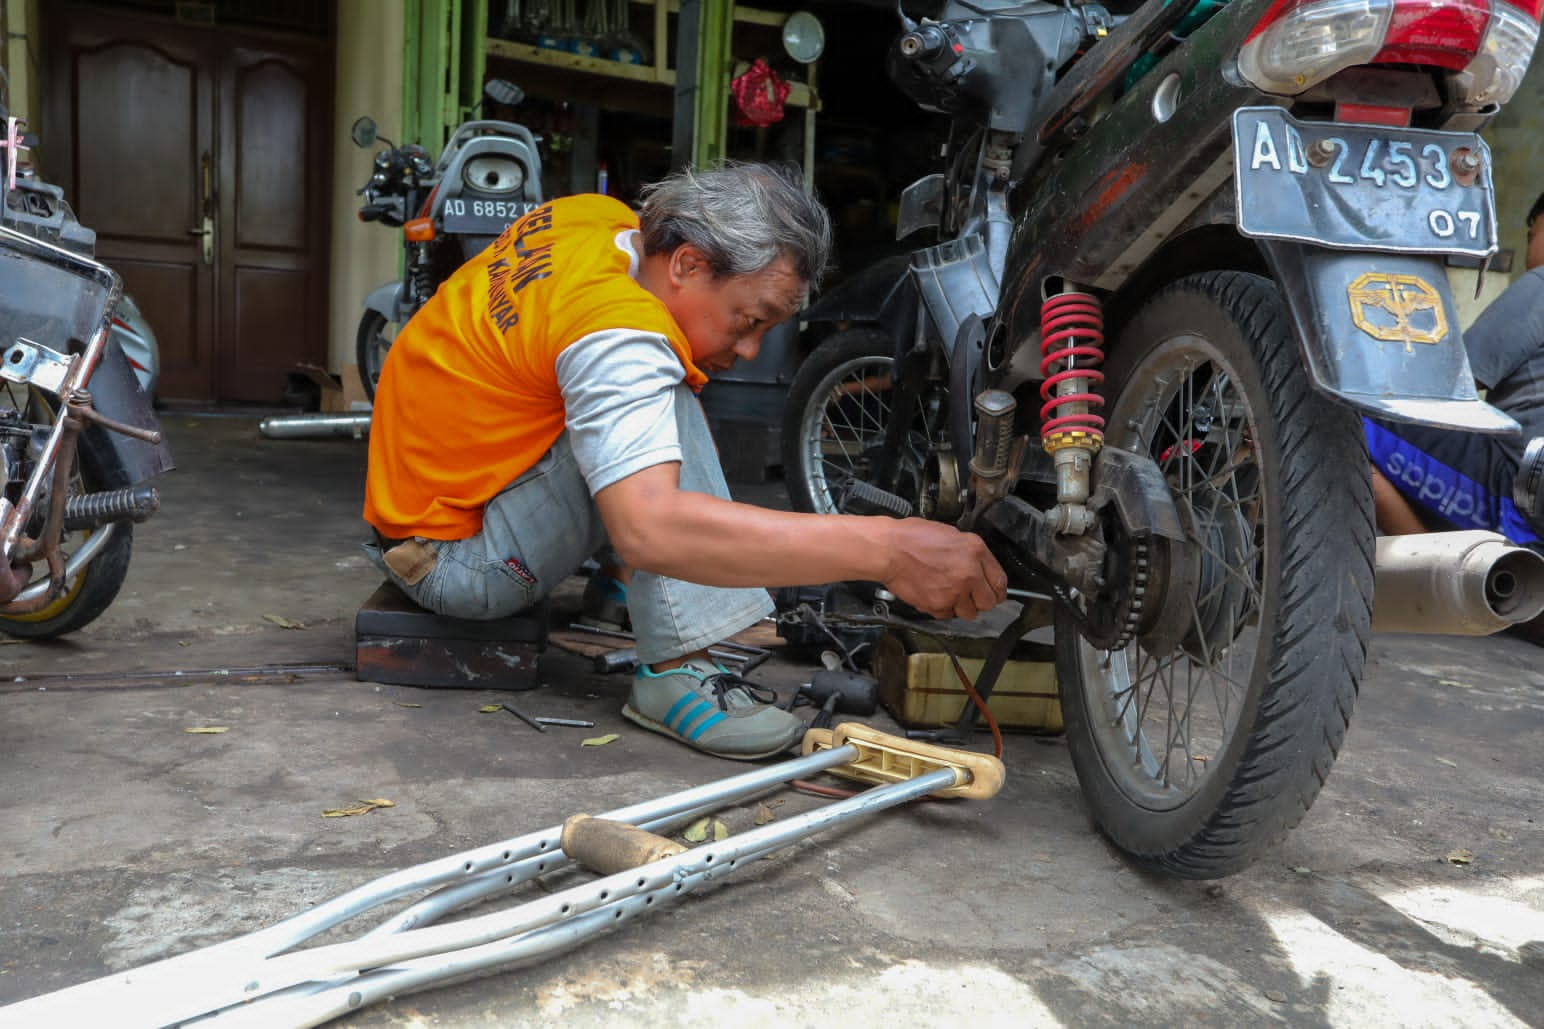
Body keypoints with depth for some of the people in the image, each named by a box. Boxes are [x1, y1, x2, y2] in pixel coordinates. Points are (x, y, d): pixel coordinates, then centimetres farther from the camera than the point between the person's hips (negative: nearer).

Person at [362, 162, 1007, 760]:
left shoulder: (599, 216, -3)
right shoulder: (618, 333, -30)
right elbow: (649, 530, -44)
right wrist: (882, 550, -46)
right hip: (456, 557, -9)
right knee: (664, 402, -24)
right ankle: (676, 673, -24)